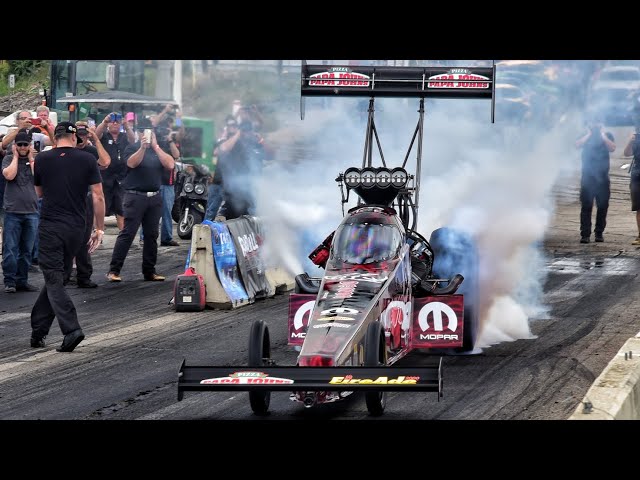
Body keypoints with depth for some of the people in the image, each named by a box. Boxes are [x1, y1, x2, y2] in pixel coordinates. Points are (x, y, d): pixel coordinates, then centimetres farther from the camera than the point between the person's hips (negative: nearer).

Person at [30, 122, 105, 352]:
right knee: (55, 278, 14)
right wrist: (99, 229, 4)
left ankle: (71, 329, -19)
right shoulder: (87, 160, 0)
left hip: (50, 227, -2)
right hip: (76, 228, 2)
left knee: (54, 281, -3)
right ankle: (38, 331, 17)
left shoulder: (42, 159, 0)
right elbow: (98, 196, -2)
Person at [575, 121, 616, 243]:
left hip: (602, 176, 0)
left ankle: (599, 233, 11)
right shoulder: (585, 136, 10)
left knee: (602, 206, 2)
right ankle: (585, 234, -10)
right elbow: (577, 145, -8)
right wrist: (589, 134, -8)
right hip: (587, 176, 0)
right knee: (586, 206, -7)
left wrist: (602, 135, -9)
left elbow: (612, 148, -9)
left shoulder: (607, 135, 8)